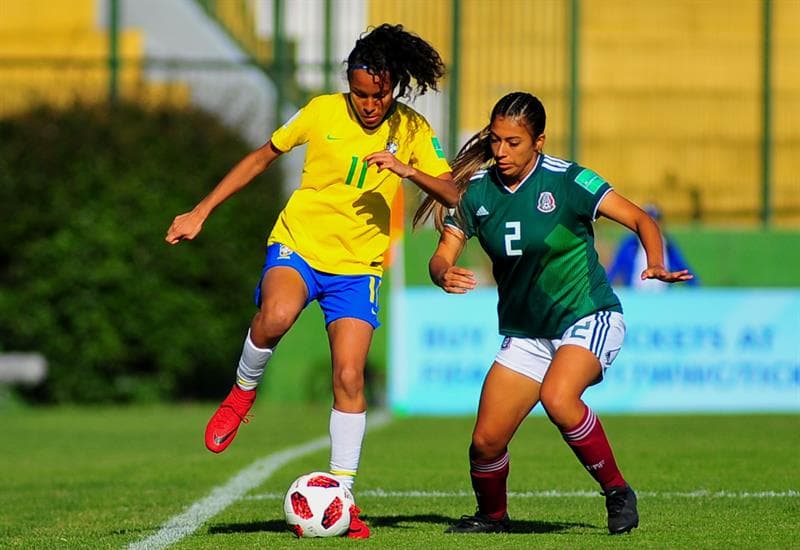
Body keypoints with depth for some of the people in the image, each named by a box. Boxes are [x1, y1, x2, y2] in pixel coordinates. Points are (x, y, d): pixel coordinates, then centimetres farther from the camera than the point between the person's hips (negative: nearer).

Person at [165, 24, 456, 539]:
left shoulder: (412, 129, -2)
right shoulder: (323, 112, -5)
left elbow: (452, 195, -6)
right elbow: (262, 157, 7)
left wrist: (407, 169, -25)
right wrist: (201, 212, 5)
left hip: (358, 265, 2)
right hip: (298, 243, -2)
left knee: (349, 378, -9)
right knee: (276, 316, -35)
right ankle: (243, 391, -5)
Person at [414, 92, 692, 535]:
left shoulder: (566, 181, -15)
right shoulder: (475, 189, -4)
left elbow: (639, 220, -11)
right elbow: (442, 256, -4)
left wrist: (655, 265, -31)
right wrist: (444, 275, -30)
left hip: (588, 319, -5)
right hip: (526, 332, 5)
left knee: (557, 398, -34)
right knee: (485, 442, -3)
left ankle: (617, 492, -14)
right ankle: (492, 516, 30)